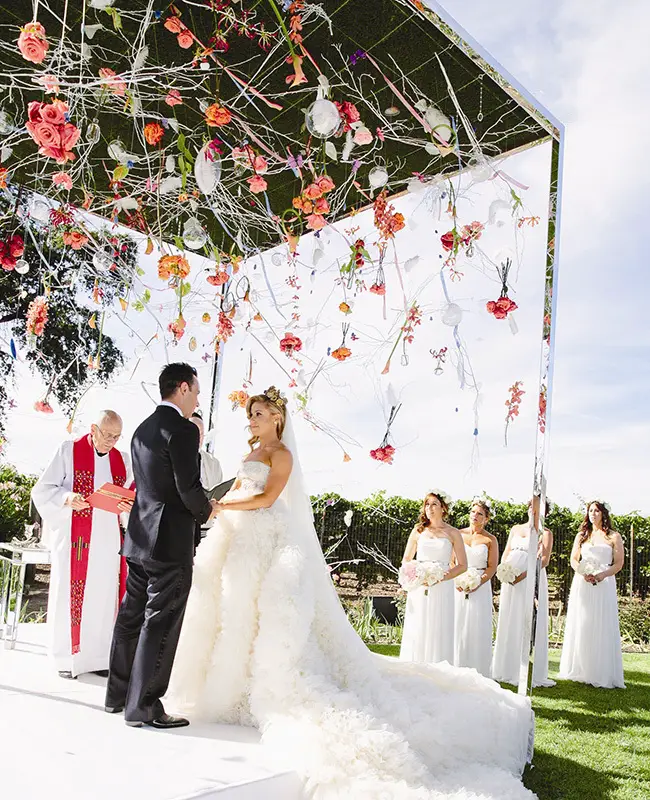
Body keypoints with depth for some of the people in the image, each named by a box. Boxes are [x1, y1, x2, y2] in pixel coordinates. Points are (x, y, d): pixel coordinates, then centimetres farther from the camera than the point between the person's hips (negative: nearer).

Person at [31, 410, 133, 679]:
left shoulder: (122, 460, 10)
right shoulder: (69, 451, -1)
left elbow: (129, 495, 16)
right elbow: (43, 489, -3)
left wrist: (129, 506, -6)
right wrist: (67, 498, -21)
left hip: (108, 539, 4)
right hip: (74, 537, -3)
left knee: (103, 596, 5)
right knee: (70, 594, 1)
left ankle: (97, 657, 15)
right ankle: (67, 659, 13)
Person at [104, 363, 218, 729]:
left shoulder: (143, 430, 13)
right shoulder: (183, 430, -15)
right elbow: (190, 488, -20)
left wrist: (197, 507, 16)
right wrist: (206, 510, 0)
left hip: (140, 537, 9)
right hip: (172, 541, -9)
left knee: (132, 616, 16)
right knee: (161, 624, 0)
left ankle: (118, 695, 28)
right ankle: (143, 706, 7)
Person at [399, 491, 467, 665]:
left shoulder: (453, 534, 3)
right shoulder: (418, 531, 8)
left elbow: (462, 565, 3)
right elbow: (406, 559, 16)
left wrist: (443, 577, -12)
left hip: (442, 589, -2)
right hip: (418, 589, 2)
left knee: (438, 633, -1)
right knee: (415, 632, 2)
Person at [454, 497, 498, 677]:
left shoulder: (490, 540, 2)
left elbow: (492, 567, -1)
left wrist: (478, 583, -14)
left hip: (480, 587, -1)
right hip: (459, 586, 2)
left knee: (478, 627, -1)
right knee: (457, 626, 2)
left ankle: (478, 672, 9)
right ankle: (456, 668, 11)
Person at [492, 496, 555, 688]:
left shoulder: (545, 533, 1)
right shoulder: (515, 529, 16)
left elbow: (544, 560, -9)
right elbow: (506, 553, 15)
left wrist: (524, 574, -20)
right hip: (511, 580, 5)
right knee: (508, 623, 7)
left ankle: (528, 672, 3)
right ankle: (507, 669, 16)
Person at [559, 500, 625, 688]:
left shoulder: (614, 537, 6)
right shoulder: (581, 535, 15)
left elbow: (619, 563, 1)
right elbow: (573, 560, 10)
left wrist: (603, 574, -16)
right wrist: (583, 573, -10)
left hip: (604, 585, -3)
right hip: (582, 584, 3)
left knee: (602, 628, -4)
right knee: (580, 627, 3)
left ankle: (603, 674, 1)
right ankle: (580, 671, 9)